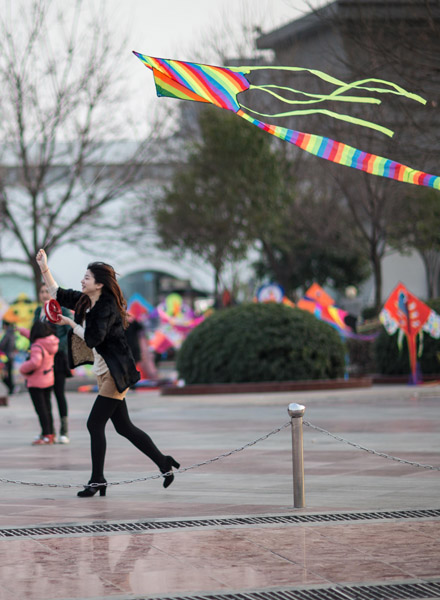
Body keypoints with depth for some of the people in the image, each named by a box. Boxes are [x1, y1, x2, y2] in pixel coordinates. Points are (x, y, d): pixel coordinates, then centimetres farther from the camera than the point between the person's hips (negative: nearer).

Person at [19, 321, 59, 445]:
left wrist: (23, 369, -20)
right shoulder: (52, 343, 1)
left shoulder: (37, 347, -24)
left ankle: (46, 436, -3)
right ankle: (50, 434, 21)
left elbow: (35, 362, -37)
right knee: (47, 408, 16)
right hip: (48, 380, 8)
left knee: (41, 409, -3)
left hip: (36, 382, -8)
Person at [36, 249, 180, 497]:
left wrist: (70, 323, -14)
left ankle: (98, 481, -2)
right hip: (105, 372, 9)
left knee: (95, 424, -9)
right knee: (124, 427, 12)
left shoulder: (107, 307, -17)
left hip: (116, 373, -9)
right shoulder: (85, 302, 9)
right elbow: (58, 294, 18)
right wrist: (44, 267, 9)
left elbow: (93, 338, -26)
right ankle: (164, 463, 21)